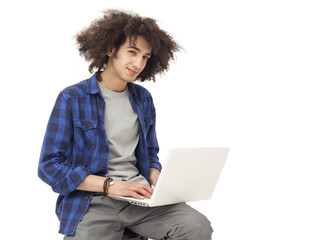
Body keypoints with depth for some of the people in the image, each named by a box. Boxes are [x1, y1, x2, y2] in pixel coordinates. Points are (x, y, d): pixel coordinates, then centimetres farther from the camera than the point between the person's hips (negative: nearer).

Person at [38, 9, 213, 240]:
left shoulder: (144, 98, 14)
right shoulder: (72, 99, -2)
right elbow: (49, 166, -6)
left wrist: (157, 184, 0)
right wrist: (110, 184, -16)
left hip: (139, 198, 4)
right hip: (92, 201, -3)